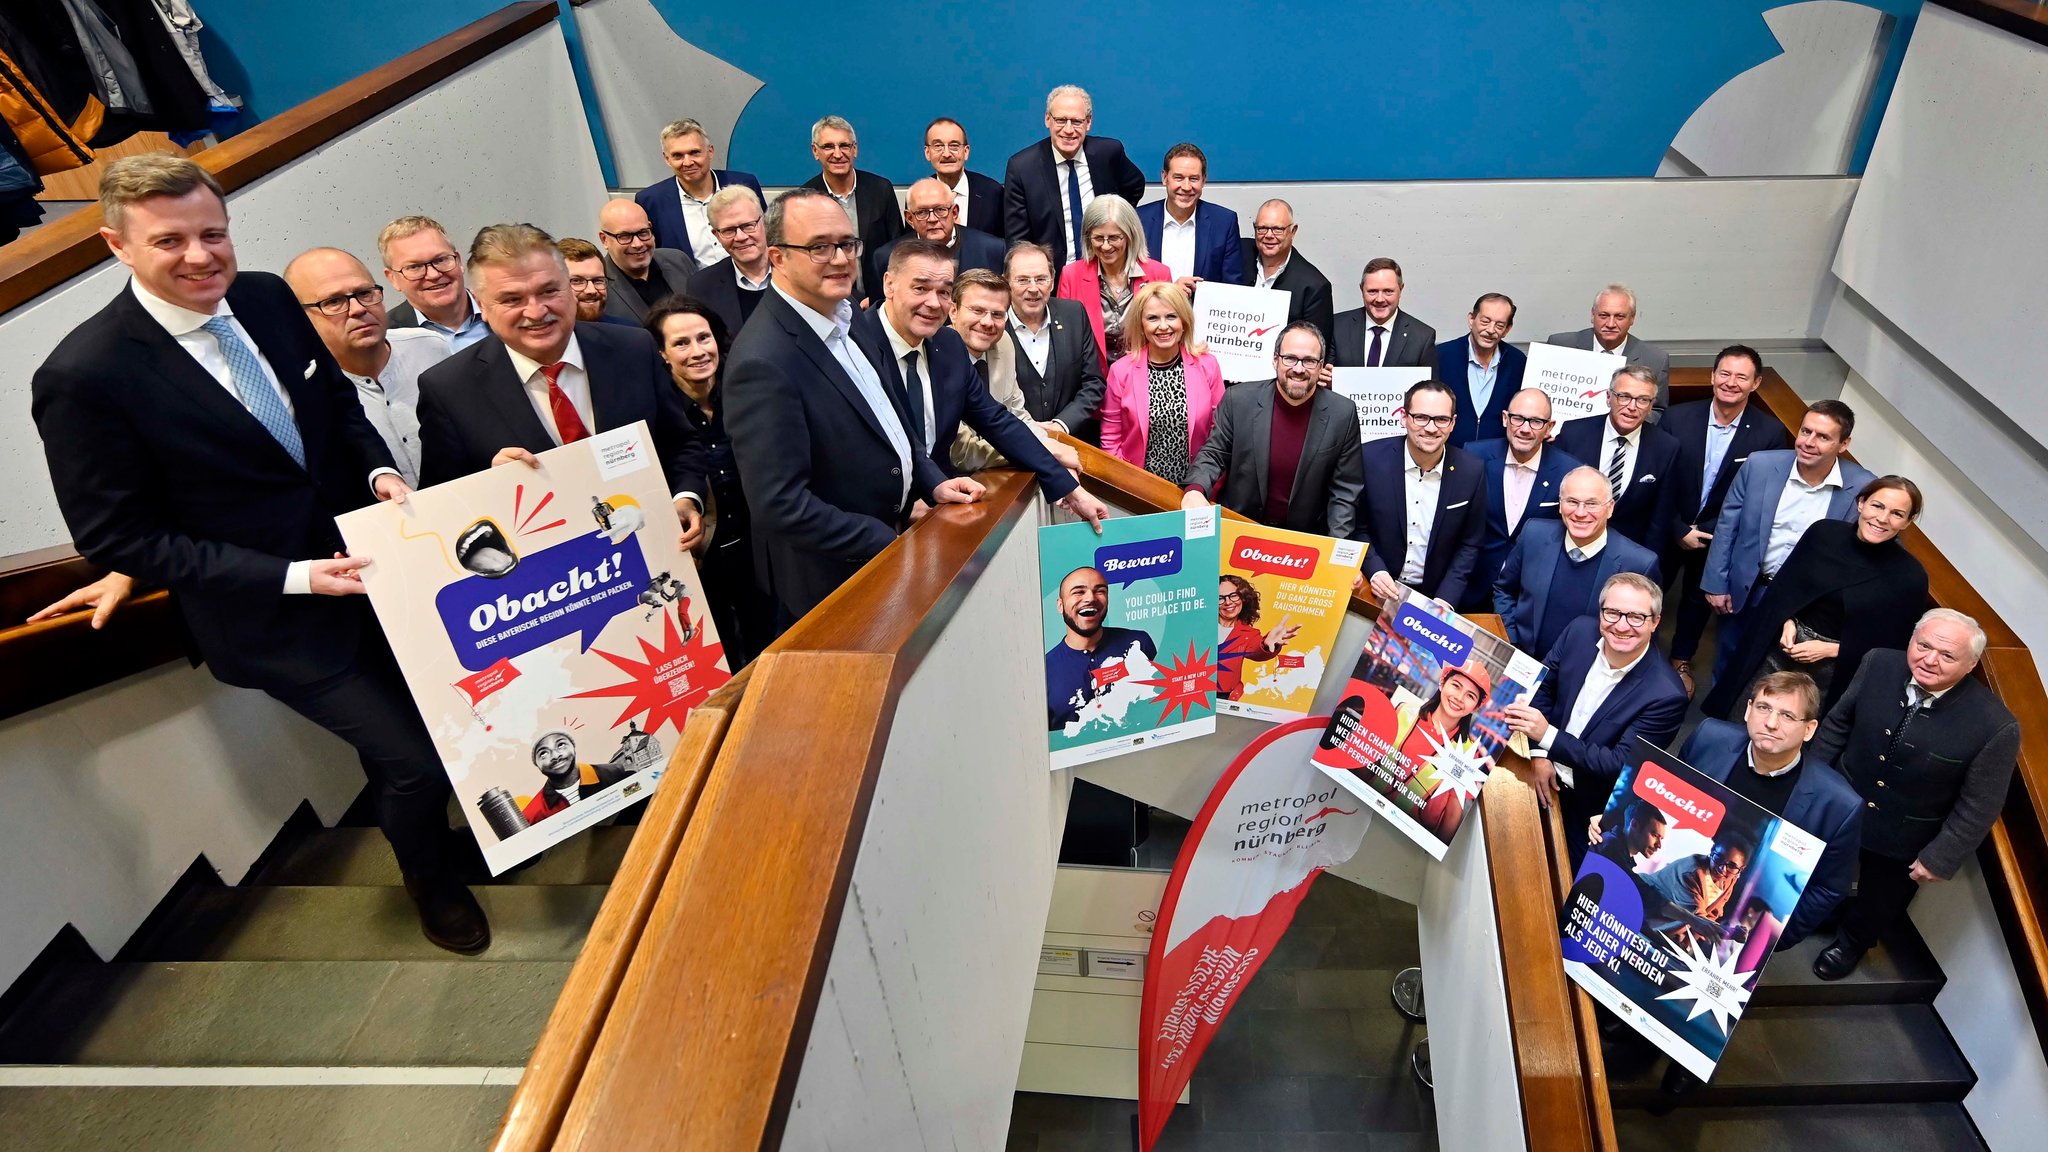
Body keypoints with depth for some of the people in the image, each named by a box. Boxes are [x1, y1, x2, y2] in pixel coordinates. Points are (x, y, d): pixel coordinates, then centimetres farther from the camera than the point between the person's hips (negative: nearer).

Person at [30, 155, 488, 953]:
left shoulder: (268, 298, -3)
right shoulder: (84, 376, -20)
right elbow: (116, 539, -15)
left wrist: (379, 470, -8)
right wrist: (292, 578, -21)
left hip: (366, 562, 6)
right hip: (277, 619, -5)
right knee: (414, 758, -1)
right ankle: (433, 888, 31)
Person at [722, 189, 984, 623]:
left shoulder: (845, 317, 0)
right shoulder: (764, 363, -26)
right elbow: (779, 504, -28)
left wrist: (932, 483, 2)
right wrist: (894, 548, -21)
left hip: (894, 530, 8)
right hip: (832, 588, -8)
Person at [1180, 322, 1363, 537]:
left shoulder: (1343, 414, -7)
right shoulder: (1238, 401, -7)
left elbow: (1345, 490, -3)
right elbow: (1212, 454, 0)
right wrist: (1195, 490, -22)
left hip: (1306, 538, -1)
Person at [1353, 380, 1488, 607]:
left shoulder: (1470, 471, -5)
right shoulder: (1372, 458, -9)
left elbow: (1470, 544, 4)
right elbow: (1357, 528, 1)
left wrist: (1445, 601, -6)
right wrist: (1375, 571, -14)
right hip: (1377, 594, -2)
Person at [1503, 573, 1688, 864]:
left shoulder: (1666, 695, -28)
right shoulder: (1580, 631, -14)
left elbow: (1621, 765, -25)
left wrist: (1548, 735, -34)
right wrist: (1539, 753, -12)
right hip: (1544, 773, 4)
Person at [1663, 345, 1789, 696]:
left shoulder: (1770, 433, -16)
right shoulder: (1677, 418, -16)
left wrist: (1707, 532, -16)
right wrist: (1680, 530, -15)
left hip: (1721, 536, 1)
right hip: (1669, 529, 0)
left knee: (1700, 598, 21)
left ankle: (1682, 660, 43)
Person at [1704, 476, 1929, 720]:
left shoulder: (1910, 576, -13)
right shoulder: (1824, 532, -6)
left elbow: (1894, 643, -6)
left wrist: (1830, 649, -14)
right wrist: (1788, 622, -10)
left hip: (1834, 670, -2)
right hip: (1780, 650, 3)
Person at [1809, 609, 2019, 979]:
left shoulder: (1995, 726, -30)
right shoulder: (1879, 664, -21)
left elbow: (1979, 806, -18)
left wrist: (1940, 858, -14)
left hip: (1903, 841, -2)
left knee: (1878, 901, 26)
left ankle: (1851, 943, 56)